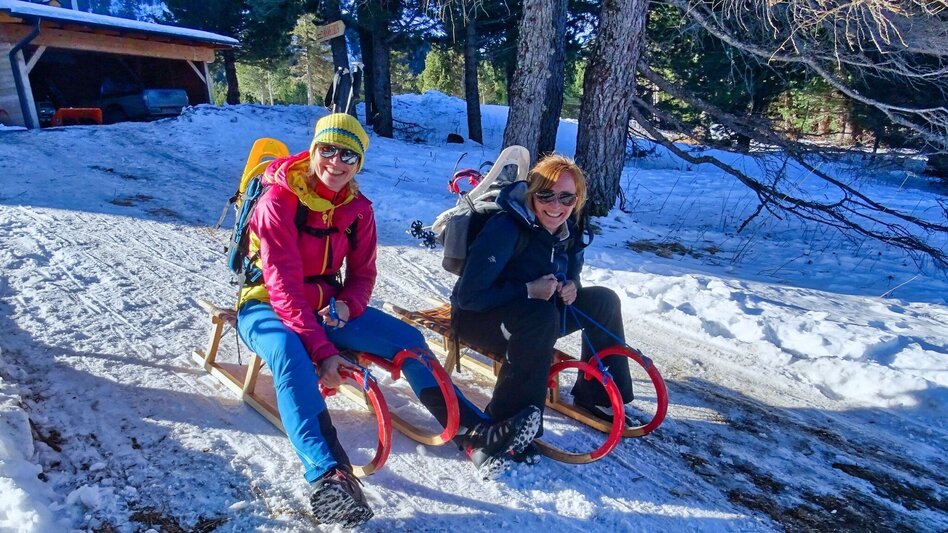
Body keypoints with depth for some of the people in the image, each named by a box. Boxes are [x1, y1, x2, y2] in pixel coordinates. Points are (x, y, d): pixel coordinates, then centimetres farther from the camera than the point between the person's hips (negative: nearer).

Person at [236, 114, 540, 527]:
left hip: (328, 305, 5)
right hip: (266, 305, -5)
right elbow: (283, 287, -27)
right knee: (290, 354, -40)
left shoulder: (358, 208, -2)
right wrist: (322, 350, -34)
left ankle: (476, 435, -10)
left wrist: (347, 305, -21)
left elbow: (362, 273, 3)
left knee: (407, 339, -10)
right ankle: (328, 476, -45)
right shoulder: (278, 201, -20)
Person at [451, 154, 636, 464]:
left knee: (603, 300, -3)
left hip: (536, 315, 8)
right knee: (540, 316, -37)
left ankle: (595, 395, 11)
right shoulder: (505, 228, -27)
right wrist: (529, 291, -29)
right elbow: (468, 295, -29)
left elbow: (570, 274, 13)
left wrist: (570, 287, -11)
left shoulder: (567, 231, -3)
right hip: (477, 318, -7)